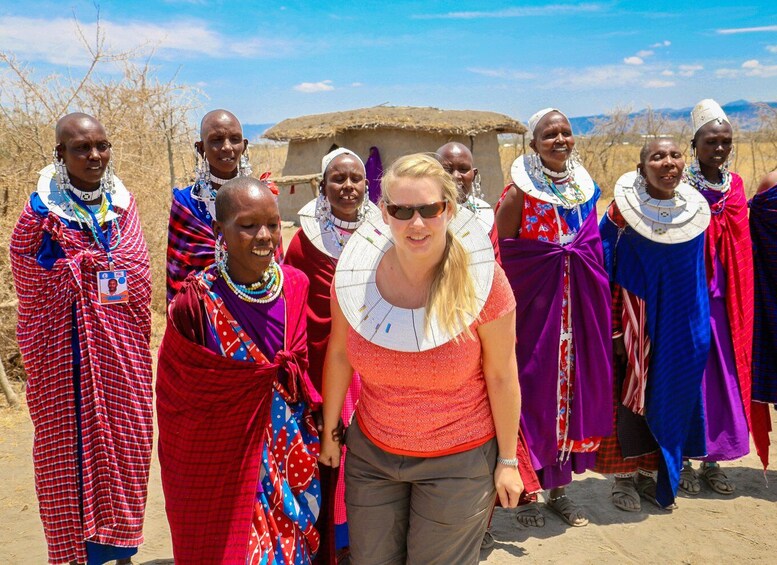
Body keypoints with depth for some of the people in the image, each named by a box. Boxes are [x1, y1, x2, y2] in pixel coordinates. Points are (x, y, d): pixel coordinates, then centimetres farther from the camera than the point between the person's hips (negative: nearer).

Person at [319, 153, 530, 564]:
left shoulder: (481, 279, -20)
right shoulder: (355, 273, -13)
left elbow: (501, 376, -11)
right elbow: (339, 353, 1)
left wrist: (508, 460, -3)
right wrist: (329, 430, 10)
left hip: (459, 460, -3)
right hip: (371, 452, 3)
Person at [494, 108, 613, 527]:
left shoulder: (584, 186, 8)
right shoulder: (520, 191, -8)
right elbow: (501, 254, -8)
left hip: (579, 306, 5)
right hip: (535, 304, -5)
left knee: (573, 385, 10)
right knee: (534, 388, 1)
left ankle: (560, 487, 26)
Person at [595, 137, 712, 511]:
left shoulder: (695, 212, 1)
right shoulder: (621, 212, -10)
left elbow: (699, 276, 10)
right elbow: (603, 273, -8)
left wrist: (698, 327, 8)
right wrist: (613, 329, -11)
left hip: (680, 325, 4)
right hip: (633, 318, -4)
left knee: (667, 399, 10)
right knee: (630, 396, 3)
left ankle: (651, 473, 28)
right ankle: (623, 478, 20)